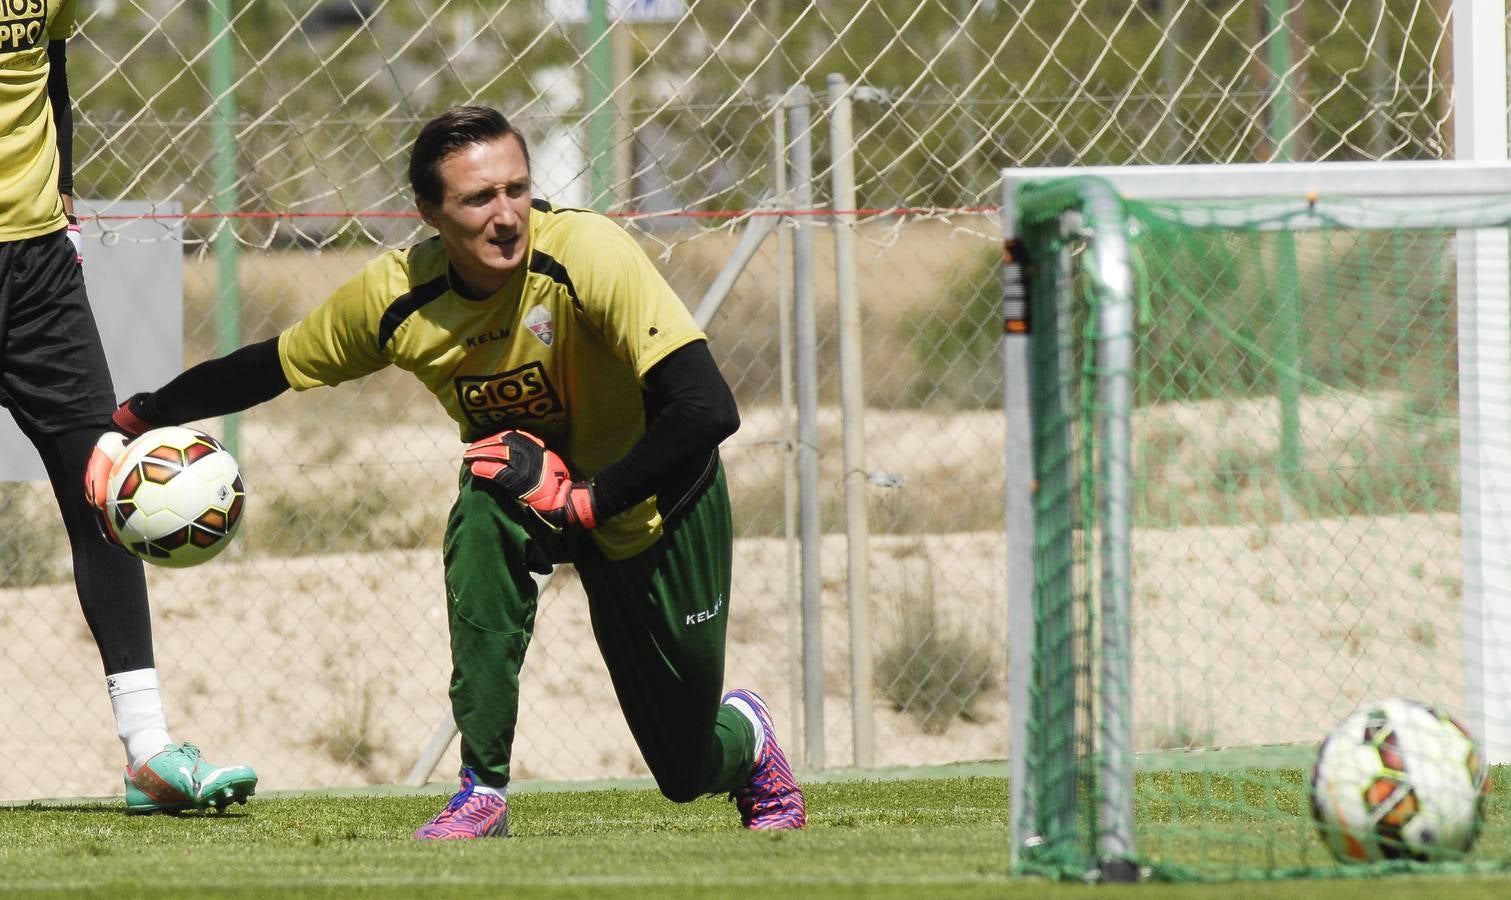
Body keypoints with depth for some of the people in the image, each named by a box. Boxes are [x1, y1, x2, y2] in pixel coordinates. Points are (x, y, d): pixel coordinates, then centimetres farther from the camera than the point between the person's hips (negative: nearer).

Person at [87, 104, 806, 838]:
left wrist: (585, 499, -36)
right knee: (485, 502, -36)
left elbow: (708, 411, -37)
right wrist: (134, 419, -2)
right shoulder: (395, 297, -20)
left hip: (654, 499, -2)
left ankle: (747, 736, 45)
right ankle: (484, 790, -26)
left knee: (687, 770, 3)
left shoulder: (587, 252, -33)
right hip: (534, 492, 2)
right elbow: (266, 369, -2)